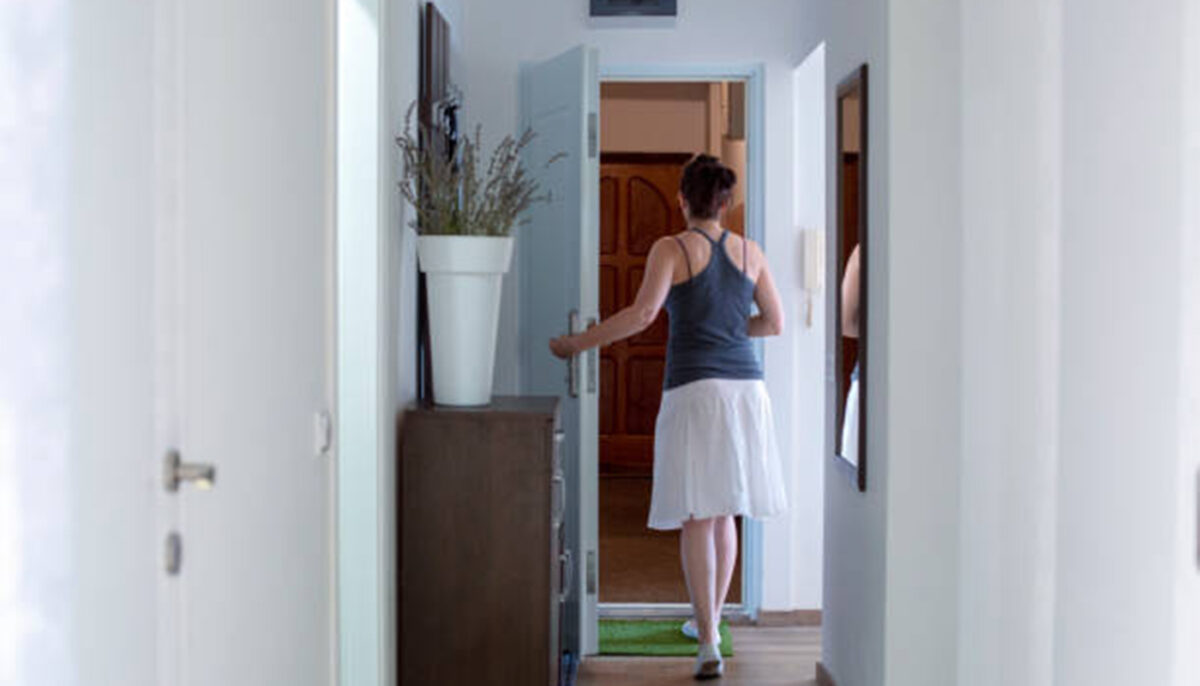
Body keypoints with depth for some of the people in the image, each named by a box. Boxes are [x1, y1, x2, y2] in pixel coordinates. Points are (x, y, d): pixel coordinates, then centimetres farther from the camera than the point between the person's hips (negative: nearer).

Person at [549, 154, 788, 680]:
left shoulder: (672, 248, -2)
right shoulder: (750, 251, 11)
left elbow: (642, 313, -15)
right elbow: (775, 324, 14)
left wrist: (577, 344, -8)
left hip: (693, 392, -4)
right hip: (746, 387, 4)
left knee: (697, 518, -4)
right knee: (724, 512, 17)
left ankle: (709, 645, -12)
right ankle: (708, 621, 31)